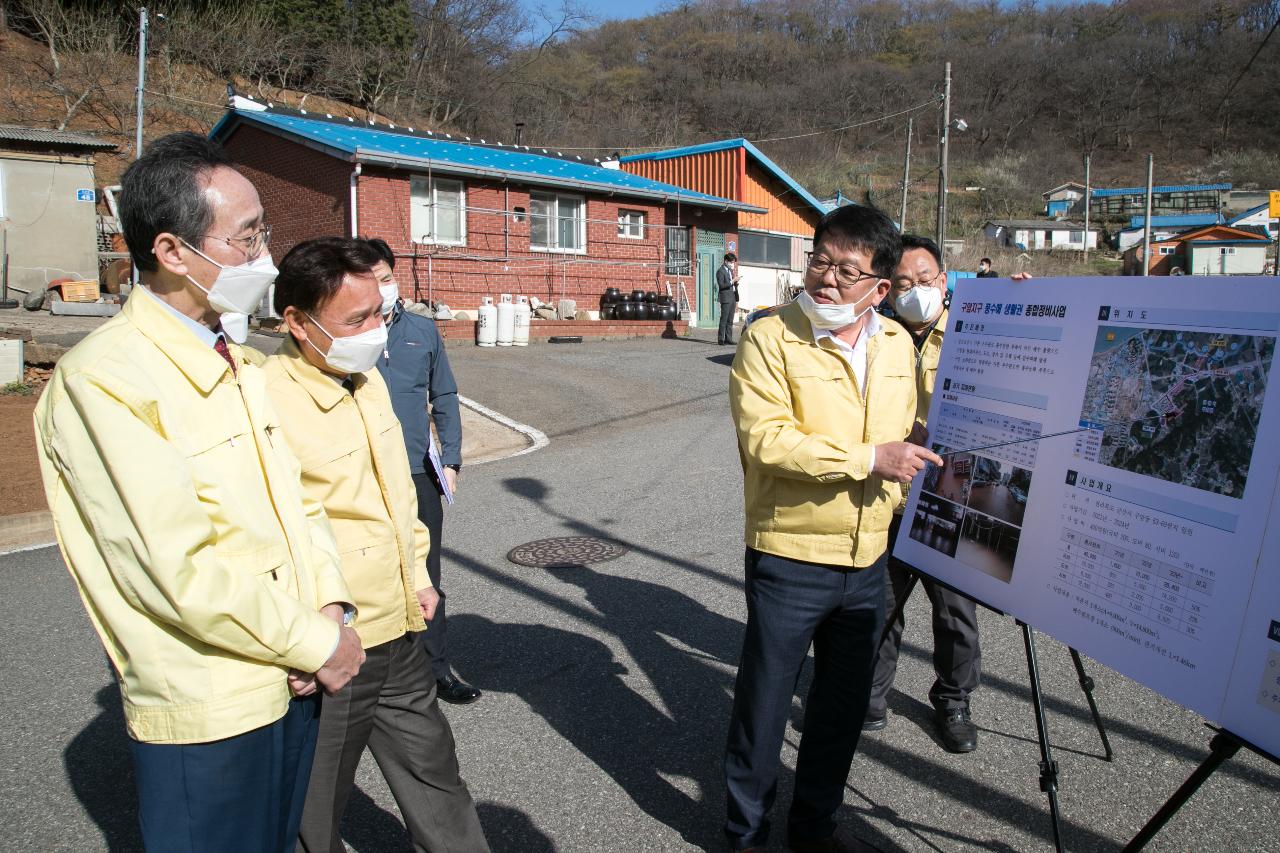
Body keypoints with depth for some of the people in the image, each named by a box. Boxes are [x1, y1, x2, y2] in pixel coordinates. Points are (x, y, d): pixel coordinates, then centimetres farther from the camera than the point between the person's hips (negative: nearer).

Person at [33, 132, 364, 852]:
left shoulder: (236, 366, 9)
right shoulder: (103, 380, -18)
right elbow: (181, 573, -23)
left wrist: (329, 608, -6)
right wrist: (317, 644, -14)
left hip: (290, 684, 8)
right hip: (207, 713, -7)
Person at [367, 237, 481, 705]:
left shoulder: (423, 330, 7)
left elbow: (444, 397, 11)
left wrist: (450, 458, 3)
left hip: (418, 474, 3)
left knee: (425, 578, 11)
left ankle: (438, 669, 23)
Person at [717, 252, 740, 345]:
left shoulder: (730, 271, 20)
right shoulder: (720, 271, -6)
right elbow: (721, 285, -16)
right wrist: (732, 281, -20)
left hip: (732, 298, 8)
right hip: (726, 298, -8)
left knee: (730, 320, 8)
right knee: (724, 319, -8)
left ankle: (728, 339, 10)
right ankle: (721, 339, -7)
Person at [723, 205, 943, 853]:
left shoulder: (898, 344, 6)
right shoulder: (769, 338, -13)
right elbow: (764, 438, -24)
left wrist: (899, 493, 19)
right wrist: (868, 458, -23)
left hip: (867, 560, 6)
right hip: (788, 558, -5)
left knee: (844, 705, 19)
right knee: (764, 705, 8)